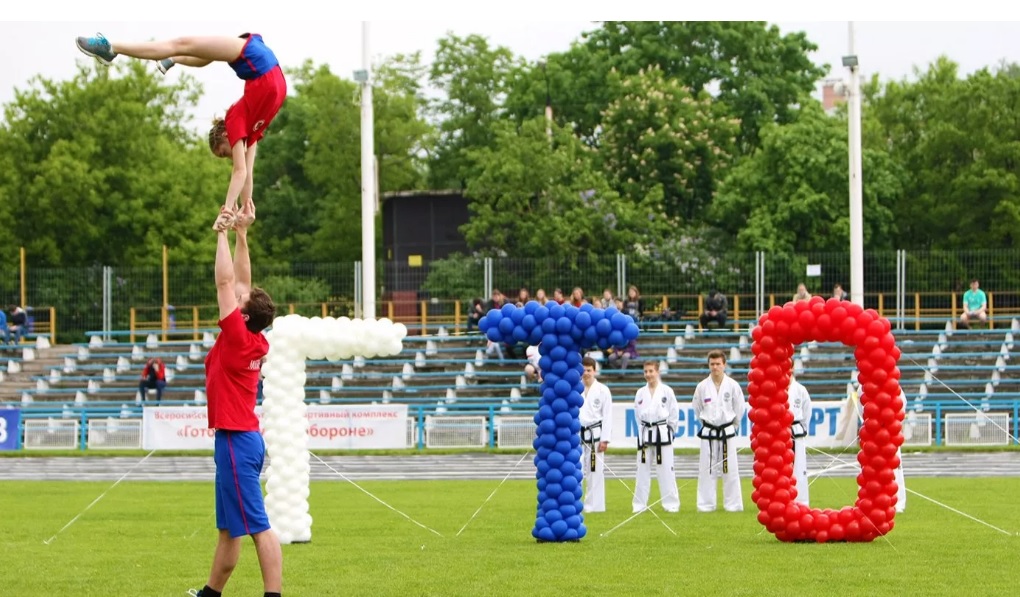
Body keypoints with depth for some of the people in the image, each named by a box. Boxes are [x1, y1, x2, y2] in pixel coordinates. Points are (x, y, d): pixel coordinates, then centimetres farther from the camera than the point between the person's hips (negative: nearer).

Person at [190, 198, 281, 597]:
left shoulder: (239, 339, -15)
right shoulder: (255, 342, 6)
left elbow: (226, 282, -13)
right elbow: (242, 281, 14)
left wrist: (224, 234, -7)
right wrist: (241, 234, 13)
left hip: (236, 440, -10)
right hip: (242, 439, 10)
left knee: (256, 526, -11)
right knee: (229, 526, 16)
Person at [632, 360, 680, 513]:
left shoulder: (667, 391, -2)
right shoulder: (641, 393, 6)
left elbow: (674, 413, 1)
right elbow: (638, 414, 13)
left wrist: (668, 430, -1)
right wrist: (644, 430, 7)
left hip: (662, 434, -3)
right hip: (645, 434, 3)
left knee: (666, 469, -4)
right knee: (643, 469, 5)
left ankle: (671, 503, 3)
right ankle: (640, 504, 12)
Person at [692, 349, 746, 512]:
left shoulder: (732, 385, -5)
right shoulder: (702, 386, -4)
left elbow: (739, 408, 6)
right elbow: (697, 409, 10)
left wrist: (732, 424, 11)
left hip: (727, 431, 0)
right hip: (708, 433, 0)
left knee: (730, 469, 2)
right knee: (707, 469, 2)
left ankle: (733, 504, 9)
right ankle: (706, 504, 10)